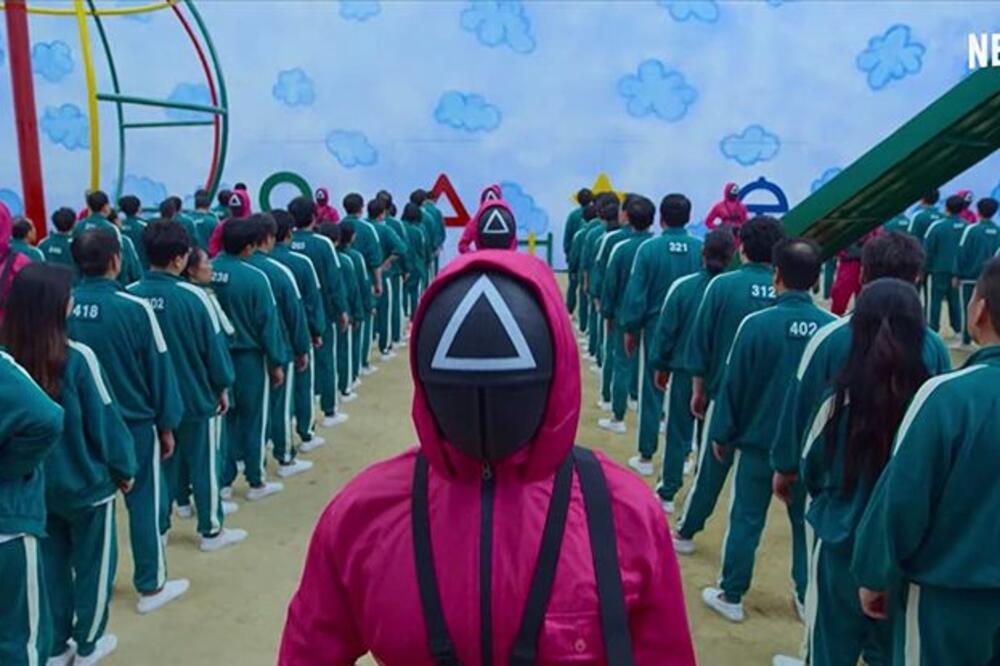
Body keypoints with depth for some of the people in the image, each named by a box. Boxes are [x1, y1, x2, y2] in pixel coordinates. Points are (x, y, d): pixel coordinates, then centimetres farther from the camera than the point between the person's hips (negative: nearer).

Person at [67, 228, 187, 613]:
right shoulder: (134, 308, -20)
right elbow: (159, 369, -12)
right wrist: (166, 424, 0)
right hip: (134, 422, -4)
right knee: (146, 502, 9)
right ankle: (151, 587, 20)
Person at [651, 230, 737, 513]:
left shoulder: (683, 286, -12)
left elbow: (665, 330, -7)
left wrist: (660, 366, 5)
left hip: (685, 370, -1)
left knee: (678, 433, 11)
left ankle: (667, 493, 16)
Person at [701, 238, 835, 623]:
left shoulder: (756, 324, -17)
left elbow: (733, 385, -10)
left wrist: (721, 434, 2)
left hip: (759, 441, -3)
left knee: (746, 520, 9)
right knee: (806, 521, 16)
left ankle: (730, 596, 20)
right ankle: (808, 598, 27)